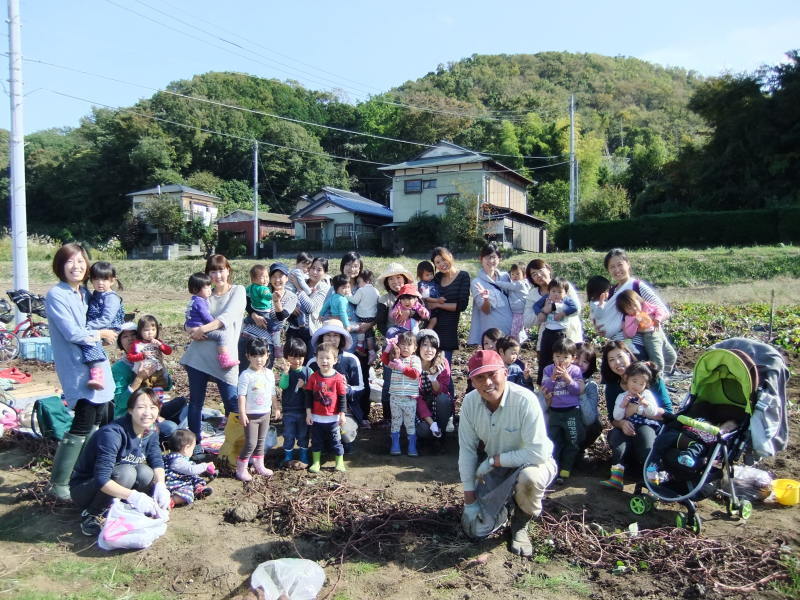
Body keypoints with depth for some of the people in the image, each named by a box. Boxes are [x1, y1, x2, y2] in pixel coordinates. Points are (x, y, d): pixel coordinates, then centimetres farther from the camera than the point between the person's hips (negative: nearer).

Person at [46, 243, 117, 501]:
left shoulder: (85, 293, 12)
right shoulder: (56, 295, -12)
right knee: (82, 427, -7)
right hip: (77, 370, -8)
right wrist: (101, 334, -6)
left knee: (100, 423, 14)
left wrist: (103, 334, 2)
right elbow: (73, 334, -19)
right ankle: (58, 484, 4)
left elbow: (103, 322, 22)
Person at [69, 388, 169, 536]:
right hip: (83, 489, -6)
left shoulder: (150, 433, -5)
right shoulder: (112, 433, -30)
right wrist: (133, 496, -48)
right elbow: (101, 480, -36)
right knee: (125, 472, -32)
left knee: (145, 473, -21)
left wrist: (161, 485, -29)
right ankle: (91, 516, -12)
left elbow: (157, 462, -7)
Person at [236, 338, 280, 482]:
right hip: (251, 415, -6)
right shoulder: (246, 375, -14)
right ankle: (241, 469, 9)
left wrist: (276, 408, 15)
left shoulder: (269, 374, 4)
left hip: (265, 414, 6)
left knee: (261, 442, 17)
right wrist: (242, 413, -18)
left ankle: (259, 465, 31)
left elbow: (272, 393, 13)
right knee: (251, 443, -5)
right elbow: (241, 395, -14)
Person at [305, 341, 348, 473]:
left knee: (335, 441, 10)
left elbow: (342, 398, -5)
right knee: (316, 441, 14)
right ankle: (316, 463, 27)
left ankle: (340, 463, 24)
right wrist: (308, 413, -1)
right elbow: (308, 396, 1)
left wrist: (342, 415, -4)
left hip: (333, 418, -2)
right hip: (316, 417, 2)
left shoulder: (339, 378, -10)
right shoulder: (313, 377, -5)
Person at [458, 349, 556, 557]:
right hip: (496, 468, 4)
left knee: (528, 477, -39)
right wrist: (469, 498, -10)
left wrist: (493, 460, -25)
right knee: (475, 528, -1)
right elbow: (467, 449, -10)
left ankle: (520, 524, -6)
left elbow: (538, 453, -33)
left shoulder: (525, 400, -31)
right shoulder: (470, 402, -16)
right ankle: (505, 498, 29)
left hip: (532, 464, -4)